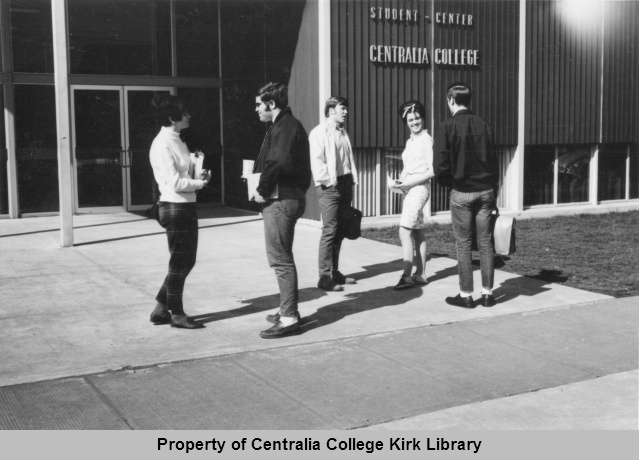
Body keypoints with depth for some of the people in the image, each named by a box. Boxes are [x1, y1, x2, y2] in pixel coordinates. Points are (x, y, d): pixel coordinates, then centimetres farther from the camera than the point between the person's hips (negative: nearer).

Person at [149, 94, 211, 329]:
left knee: (186, 261, 15)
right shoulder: (162, 145, -16)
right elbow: (175, 183, -21)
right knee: (179, 263, 2)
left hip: (187, 207, 10)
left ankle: (161, 309, 23)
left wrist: (194, 160, -1)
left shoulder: (176, 140, 13)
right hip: (175, 207, -10)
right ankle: (176, 314, 16)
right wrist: (200, 182, -7)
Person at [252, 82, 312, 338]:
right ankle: (288, 311, 26)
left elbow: (278, 162, -29)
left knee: (280, 259, -7)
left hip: (281, 200, -11)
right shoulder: (284, 125, 19)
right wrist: (264, 187, 7)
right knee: (281, 257, 17)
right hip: (284, 199, 11)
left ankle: (289, 318, -3)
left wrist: (263, 190, -18)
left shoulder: (285, 127, -15)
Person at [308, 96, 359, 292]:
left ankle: (334, 272, 20)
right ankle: (325, 277, -6)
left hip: (345, 185, 8)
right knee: (330, 230, -10)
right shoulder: (319, 132, -7)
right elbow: (316, 162, -15)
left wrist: (351, 181, 12)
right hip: (329, 187, -8)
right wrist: (330, 182, -16)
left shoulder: (342, 132, 19)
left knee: (339, 231, 11)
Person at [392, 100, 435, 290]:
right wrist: (400, 181, 1)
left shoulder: (427, 140, -9)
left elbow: (432, 170, -13)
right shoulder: (410, 142, 15)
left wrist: (411, 182, -17)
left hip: (419, 188, -8)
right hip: (409, 189, 8)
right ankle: (420, 274, 15)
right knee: (417, 232, 10)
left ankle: (407, 276, -13)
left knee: (405, 232, -14)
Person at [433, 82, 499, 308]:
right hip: (486, 190, 4)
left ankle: (466, 295, 7)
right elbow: (493, 161, 7)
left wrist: (449, 183, 6)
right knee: (485, 243, 8)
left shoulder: (447, 127, -9)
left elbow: (440, 165, -13)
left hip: (461, 193, -4)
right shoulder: (483, 125, 5)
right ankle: (487, 293, 13)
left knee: (463, 244, 4)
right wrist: (494, 190, 14)